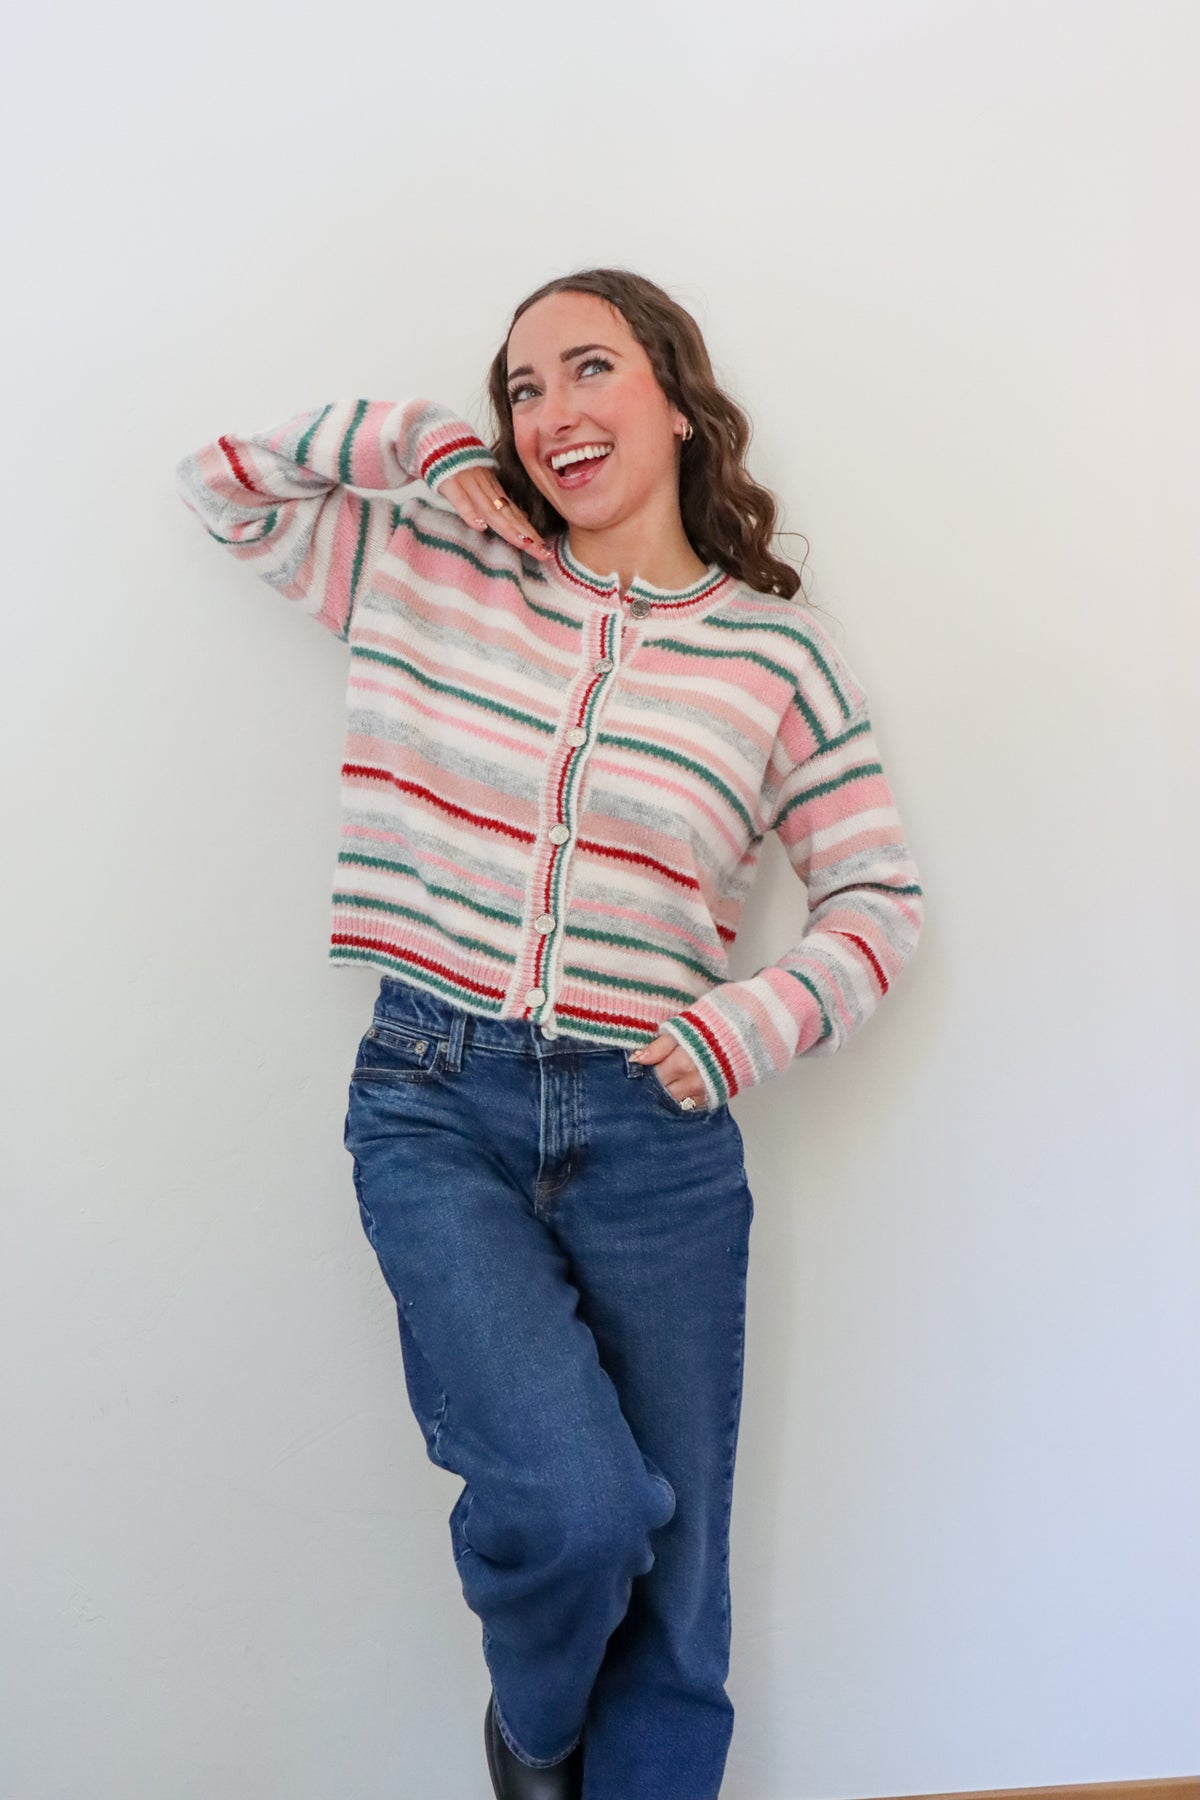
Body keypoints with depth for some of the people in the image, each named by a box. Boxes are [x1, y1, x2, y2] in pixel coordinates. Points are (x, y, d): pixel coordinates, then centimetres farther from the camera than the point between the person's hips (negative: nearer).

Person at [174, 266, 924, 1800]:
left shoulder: (778, 653, 3)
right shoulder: (436, 567, 7)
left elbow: (879, 896, 6)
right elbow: (222, 480, 16)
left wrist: (763, 1018, -11)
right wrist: (427, 443, 5)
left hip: (653, 1133, 1)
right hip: (434, 1109, 0)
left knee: (670, 1583, 9)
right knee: (573, 1500, -18)